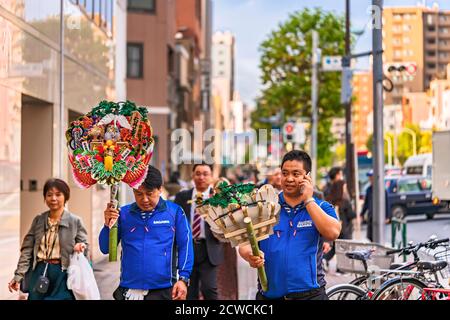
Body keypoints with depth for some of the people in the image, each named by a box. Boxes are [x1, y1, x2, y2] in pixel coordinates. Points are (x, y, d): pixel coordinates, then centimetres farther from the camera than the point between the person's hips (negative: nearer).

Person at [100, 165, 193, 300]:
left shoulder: (175, 212, -2)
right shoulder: (123, 213, 4)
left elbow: (185, 247, 1)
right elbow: (105, 249, 6)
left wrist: (183, 279, -8)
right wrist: (108, 225, -11)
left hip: (162, 291, -2)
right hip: (128, 290, 2)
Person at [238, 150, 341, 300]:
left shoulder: (321, 207, 4)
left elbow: (332, 233, -16)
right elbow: (244, 244, -2)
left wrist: (308, 200, -10)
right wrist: (250, 255, -25)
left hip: (310, 293, -1)